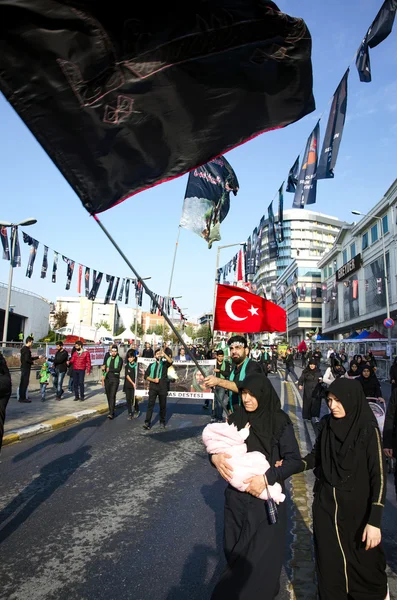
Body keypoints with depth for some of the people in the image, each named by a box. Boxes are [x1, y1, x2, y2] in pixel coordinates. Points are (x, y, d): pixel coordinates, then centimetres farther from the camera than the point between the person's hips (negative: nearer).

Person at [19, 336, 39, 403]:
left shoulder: (24, 348, 16)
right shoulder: (27, 349, -16)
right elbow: (27, 359, -24)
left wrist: (38, 357, 23)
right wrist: (32, 362, -7)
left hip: (24, 367, 10)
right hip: (26, 368, -10)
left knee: (23, 382, 14)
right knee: (25, 382, -6)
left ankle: (22, 397, 21)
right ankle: (22, 398, -4)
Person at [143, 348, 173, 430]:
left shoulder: (164, 364, 10)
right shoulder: (151, 365, 16)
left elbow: (170, 361, -13)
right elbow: (146, 376, 8)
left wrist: (164, 354, -23)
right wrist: (153, 380, -8)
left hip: (162, 387, -1)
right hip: (153, 387, 1)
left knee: (163, 405, 6)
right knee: (150, 404, -8)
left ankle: (162, 422, 19)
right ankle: (147, 422, -9)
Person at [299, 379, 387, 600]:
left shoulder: (368, 430, -18)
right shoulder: (327, 424, -5)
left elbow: (378, 476, -16)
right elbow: (316, 456, 8)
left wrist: (374, 521, -19)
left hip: (356, 507, -3)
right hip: (326, 504, 3)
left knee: (362, 559, 15)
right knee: (329, 560, 10)